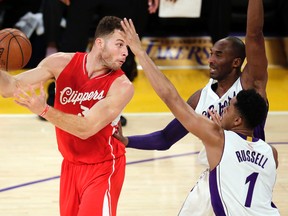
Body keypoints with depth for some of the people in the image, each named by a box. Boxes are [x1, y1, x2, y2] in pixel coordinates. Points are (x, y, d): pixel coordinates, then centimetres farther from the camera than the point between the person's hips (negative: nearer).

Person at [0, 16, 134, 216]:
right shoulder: (62, 63, -11)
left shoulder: (121, 86, -22)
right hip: (71, 164, 4)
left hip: (103, 168, -4)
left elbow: (87, 128, -30)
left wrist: (43, 110, -41)